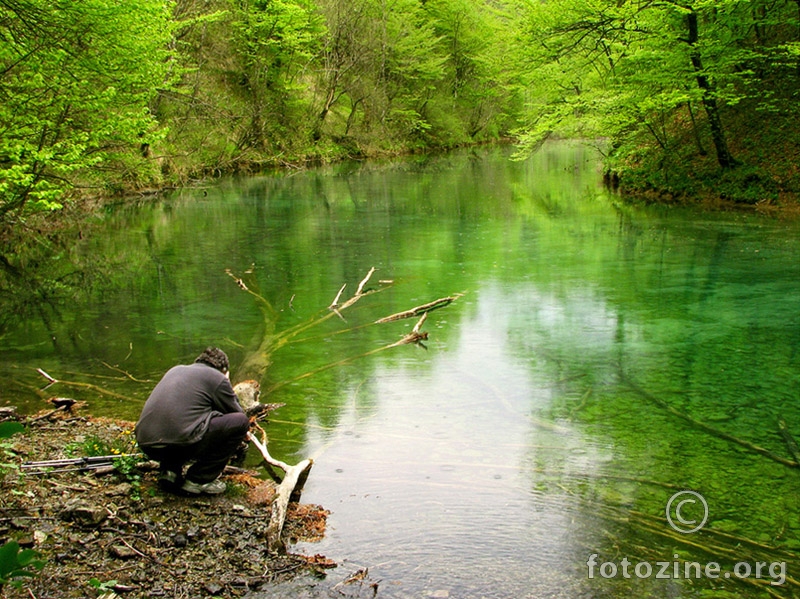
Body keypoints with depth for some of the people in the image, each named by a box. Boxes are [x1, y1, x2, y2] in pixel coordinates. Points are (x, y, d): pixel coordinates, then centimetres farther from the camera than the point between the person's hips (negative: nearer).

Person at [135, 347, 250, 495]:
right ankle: (199, 480, 5)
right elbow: (237, 414, 15)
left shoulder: (176, 370, 27)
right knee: (241, 422, 4)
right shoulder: (218, 378, 6)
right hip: (179, 443, -8)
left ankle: (169, 470, 15)